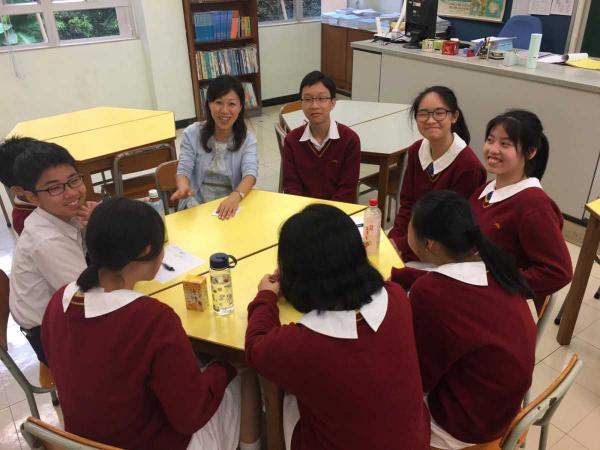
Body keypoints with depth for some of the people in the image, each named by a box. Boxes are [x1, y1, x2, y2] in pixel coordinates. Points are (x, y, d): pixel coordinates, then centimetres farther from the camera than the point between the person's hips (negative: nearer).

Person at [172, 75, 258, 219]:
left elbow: (250, 173, -16)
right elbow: (184, 170, -4)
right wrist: (183, 187, -30)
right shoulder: (192, 134, 2)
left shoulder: (247, 139, 0)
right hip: (196, 206, -1)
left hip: (230, 206, 1)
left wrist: (235, 196, -39)